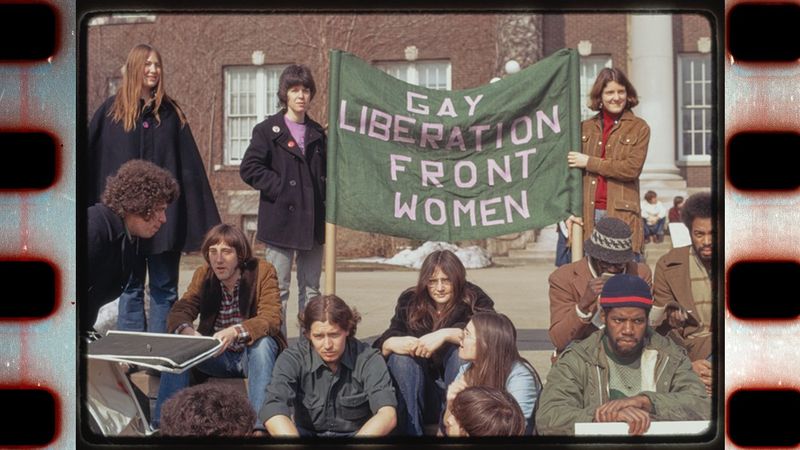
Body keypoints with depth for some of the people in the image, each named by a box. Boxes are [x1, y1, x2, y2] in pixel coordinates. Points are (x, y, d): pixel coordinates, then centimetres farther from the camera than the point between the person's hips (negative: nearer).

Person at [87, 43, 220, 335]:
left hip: (164, 213, 1)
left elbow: (190, 166, 5)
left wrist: (206, 220, 0)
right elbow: (90, 156, 2)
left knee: (164, 288, 4)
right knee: (130, 287, 6)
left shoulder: (171, 113, 7)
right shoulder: (113, 110, 3)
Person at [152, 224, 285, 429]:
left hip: (254, 354, -3)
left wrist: (235, 332, -45)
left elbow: (271, 319, -25)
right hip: (217, 356, 3)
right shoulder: (203, 275, -1)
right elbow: (179, 311, -11)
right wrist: (186, 330, -38)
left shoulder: (263, 271, -12)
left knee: (263, 342, -35)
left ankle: (260, 424, -37)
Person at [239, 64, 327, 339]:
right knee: (278, 290, -3)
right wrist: (278, 188, -14)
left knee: (311, 289, 9)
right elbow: (249, 168, -9)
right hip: (281, 220, -5)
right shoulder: (268, 130, -1)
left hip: (313, 221, 5)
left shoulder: (317, 134, 14)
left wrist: (324, 195, 8)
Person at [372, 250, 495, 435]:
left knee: (459, 349, -28)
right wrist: (393, 344, -31)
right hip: (419, 389, 2)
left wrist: (446, 334, -40)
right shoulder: (410, 301, 3)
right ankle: (410, 433, -28)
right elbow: (384, 342, -5)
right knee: (401, 357, -24)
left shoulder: (474, 300, -5)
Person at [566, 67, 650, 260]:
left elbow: (632, 168, -7)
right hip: (588, 215, 2)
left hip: (622, 215, -2)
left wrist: (589, 162, -5)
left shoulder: (639, 128, 6)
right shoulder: (586, 128, 15)